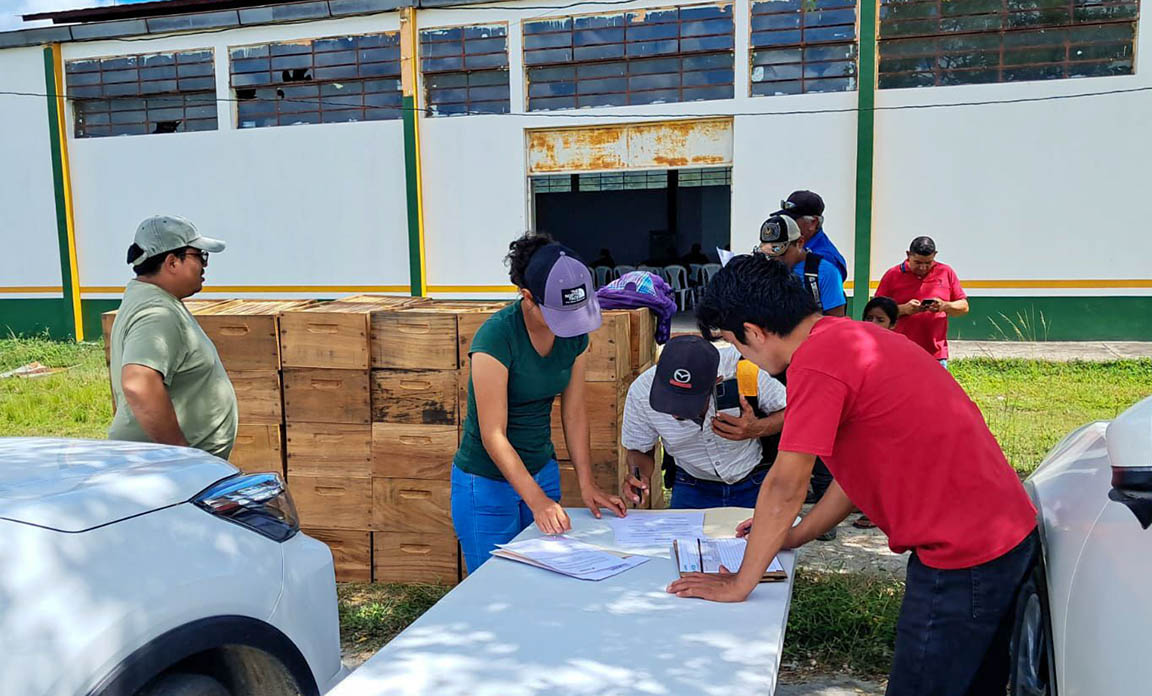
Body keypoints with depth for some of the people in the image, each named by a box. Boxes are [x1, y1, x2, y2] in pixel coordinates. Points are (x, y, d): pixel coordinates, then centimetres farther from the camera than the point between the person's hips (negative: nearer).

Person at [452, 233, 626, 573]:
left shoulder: (574, 332, -6)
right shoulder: (496, 336, -25)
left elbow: (574, 413, 2)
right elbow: (493, 435, -24)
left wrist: (587, 484, -3)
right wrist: (537, 500, -28)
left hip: (542, 471, 6)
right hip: (487, 482, -6)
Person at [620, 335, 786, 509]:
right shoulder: (641, 392, -22)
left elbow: (788, 411, -11)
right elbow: (639, 449, -4)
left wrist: (757, 429, -30)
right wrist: (640, 477, -25)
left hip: (754, 484, -2)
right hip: (692, 488, 2)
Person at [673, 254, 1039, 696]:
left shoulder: (816, 361, -20)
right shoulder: (852, 336, 10)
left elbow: (785, 486, -17)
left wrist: (739, 583, -6)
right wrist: (791, 535, 20)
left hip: (964, 556, -10)